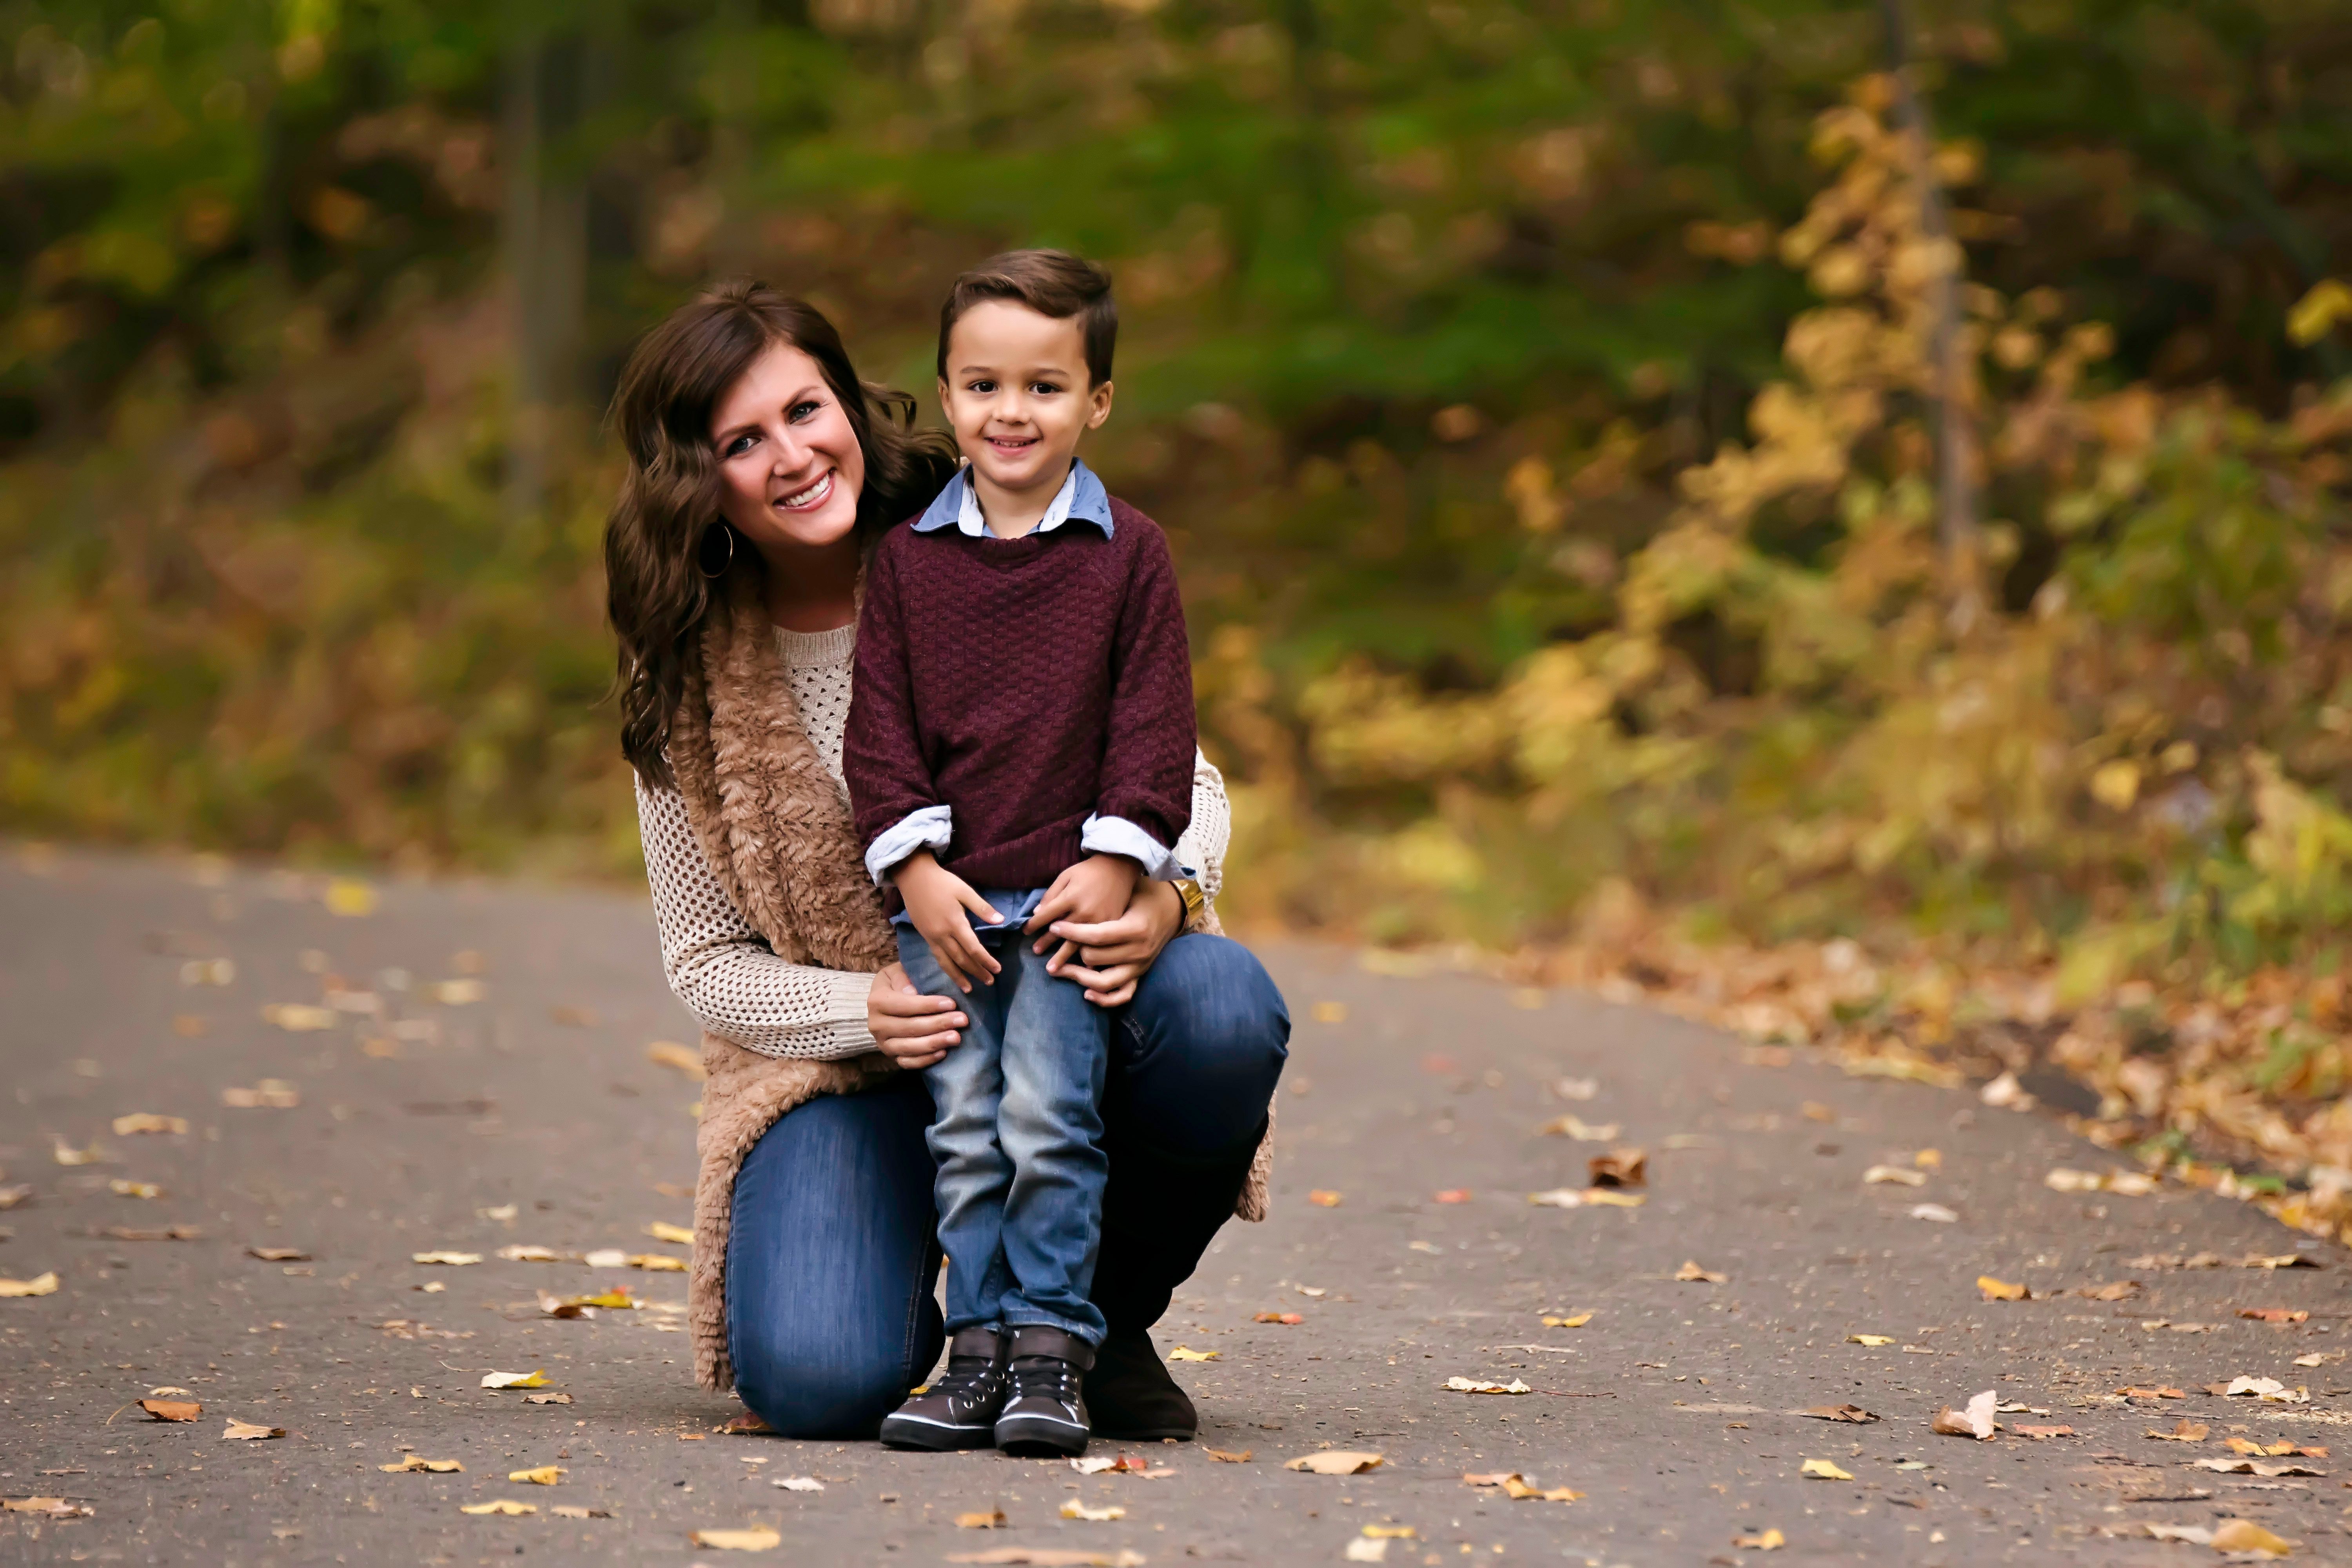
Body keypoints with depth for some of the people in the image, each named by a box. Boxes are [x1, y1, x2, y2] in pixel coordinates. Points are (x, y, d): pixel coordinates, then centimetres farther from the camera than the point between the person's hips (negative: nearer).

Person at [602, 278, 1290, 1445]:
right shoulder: (690, 672, -2)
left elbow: (1183, 776, -1)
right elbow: (706, 959, 1)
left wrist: (1167, 899, -25)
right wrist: (864, 1010, -20)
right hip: (845, 1059, -1)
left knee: (1222, 1008, -34)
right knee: (818, 1380, -28)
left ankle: (1104, 1314, -3)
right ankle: (917, 1279, 13)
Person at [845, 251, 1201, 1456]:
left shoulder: (1129, 554, 2)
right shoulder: (906, 558, 6)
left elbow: (1154, 722, 1)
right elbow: (879, 724, 4)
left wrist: (1115, 862, -9)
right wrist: (916, 868, -7)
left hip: (1073, 892, -2)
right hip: (942, 897, 2)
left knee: (1047, 1117, -10)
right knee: (964, 1125, 1)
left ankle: (1053, 1351, -2)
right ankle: (980, 1347, 7)